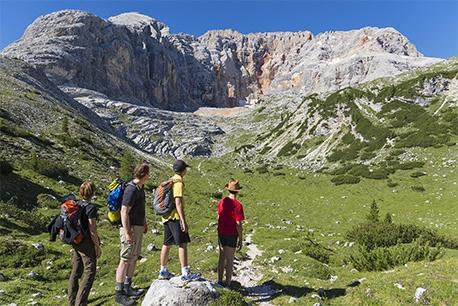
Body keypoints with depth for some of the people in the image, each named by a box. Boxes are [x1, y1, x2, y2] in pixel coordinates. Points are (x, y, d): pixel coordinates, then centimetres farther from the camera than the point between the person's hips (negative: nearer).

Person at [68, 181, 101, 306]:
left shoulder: (76, 205, 3)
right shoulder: (91, 208, -19)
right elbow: (92, 231, -18)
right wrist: (98, 247, -9)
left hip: (76, 242, 8)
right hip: (87, 244, -8)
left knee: (76, 271, 17)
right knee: (89, 273, 2)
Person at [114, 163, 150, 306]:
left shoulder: (140, 187, 9)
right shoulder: (131, 189, -20)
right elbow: (124, 212, -22)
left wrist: (144, 223, 22)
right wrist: (127, 233, -23)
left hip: (138, 227, 10)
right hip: (130, 228, -10)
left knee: (134, 258, 16)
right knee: (125, 260, -2)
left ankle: (127, 287, 28)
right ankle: (119, 294, 9)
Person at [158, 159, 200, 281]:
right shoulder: (179, 182, -12)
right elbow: (178, 202, -21)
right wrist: (183, 221, -23)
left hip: (167, 216, 10)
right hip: (175, 216, -10)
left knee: (167, 244, 15)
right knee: (183, 244, -8)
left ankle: (163, 271, 24)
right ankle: (185, 274, -9)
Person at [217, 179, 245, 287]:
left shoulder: (221, 201, -1)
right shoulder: (237, 205, -18)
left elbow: (219, 218, 8)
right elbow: (238, 224, -17)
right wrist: (241, 240, -7)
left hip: (221, 233, 5)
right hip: (232, 235, -5)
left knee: (222, 258, 18)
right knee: (229, 259, 8)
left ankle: (220, 281, 29)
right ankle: (228, 282, 18)